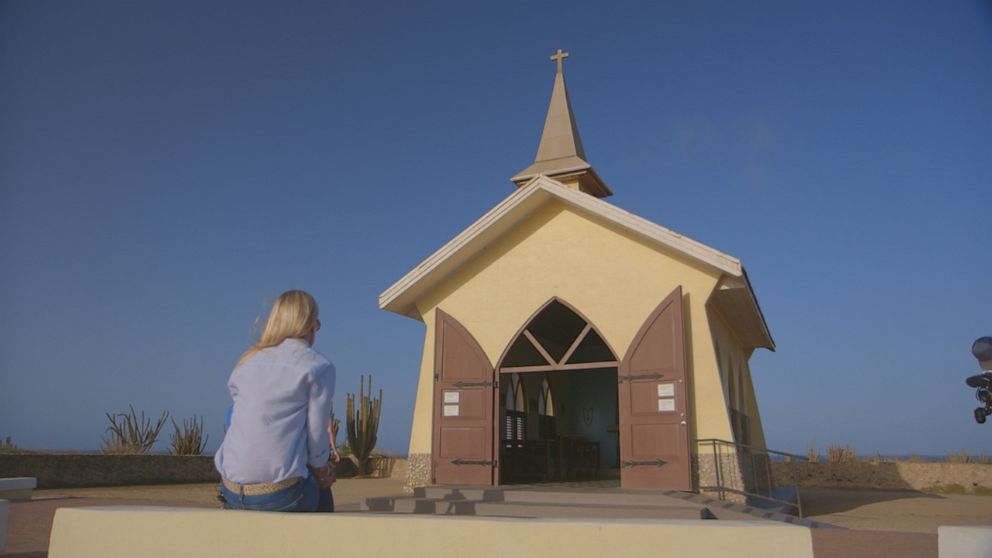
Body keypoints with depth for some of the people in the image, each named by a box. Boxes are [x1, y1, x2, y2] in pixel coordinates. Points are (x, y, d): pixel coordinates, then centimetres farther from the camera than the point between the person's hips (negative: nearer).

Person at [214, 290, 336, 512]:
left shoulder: (246, 362, 13)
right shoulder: (318, 366, -3)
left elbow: (247, 425, 15)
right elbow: (317, 434, -6)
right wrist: (320, 469, 16)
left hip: (231, 492, 5)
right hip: (279, 495, -5)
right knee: (323, 490, 27)